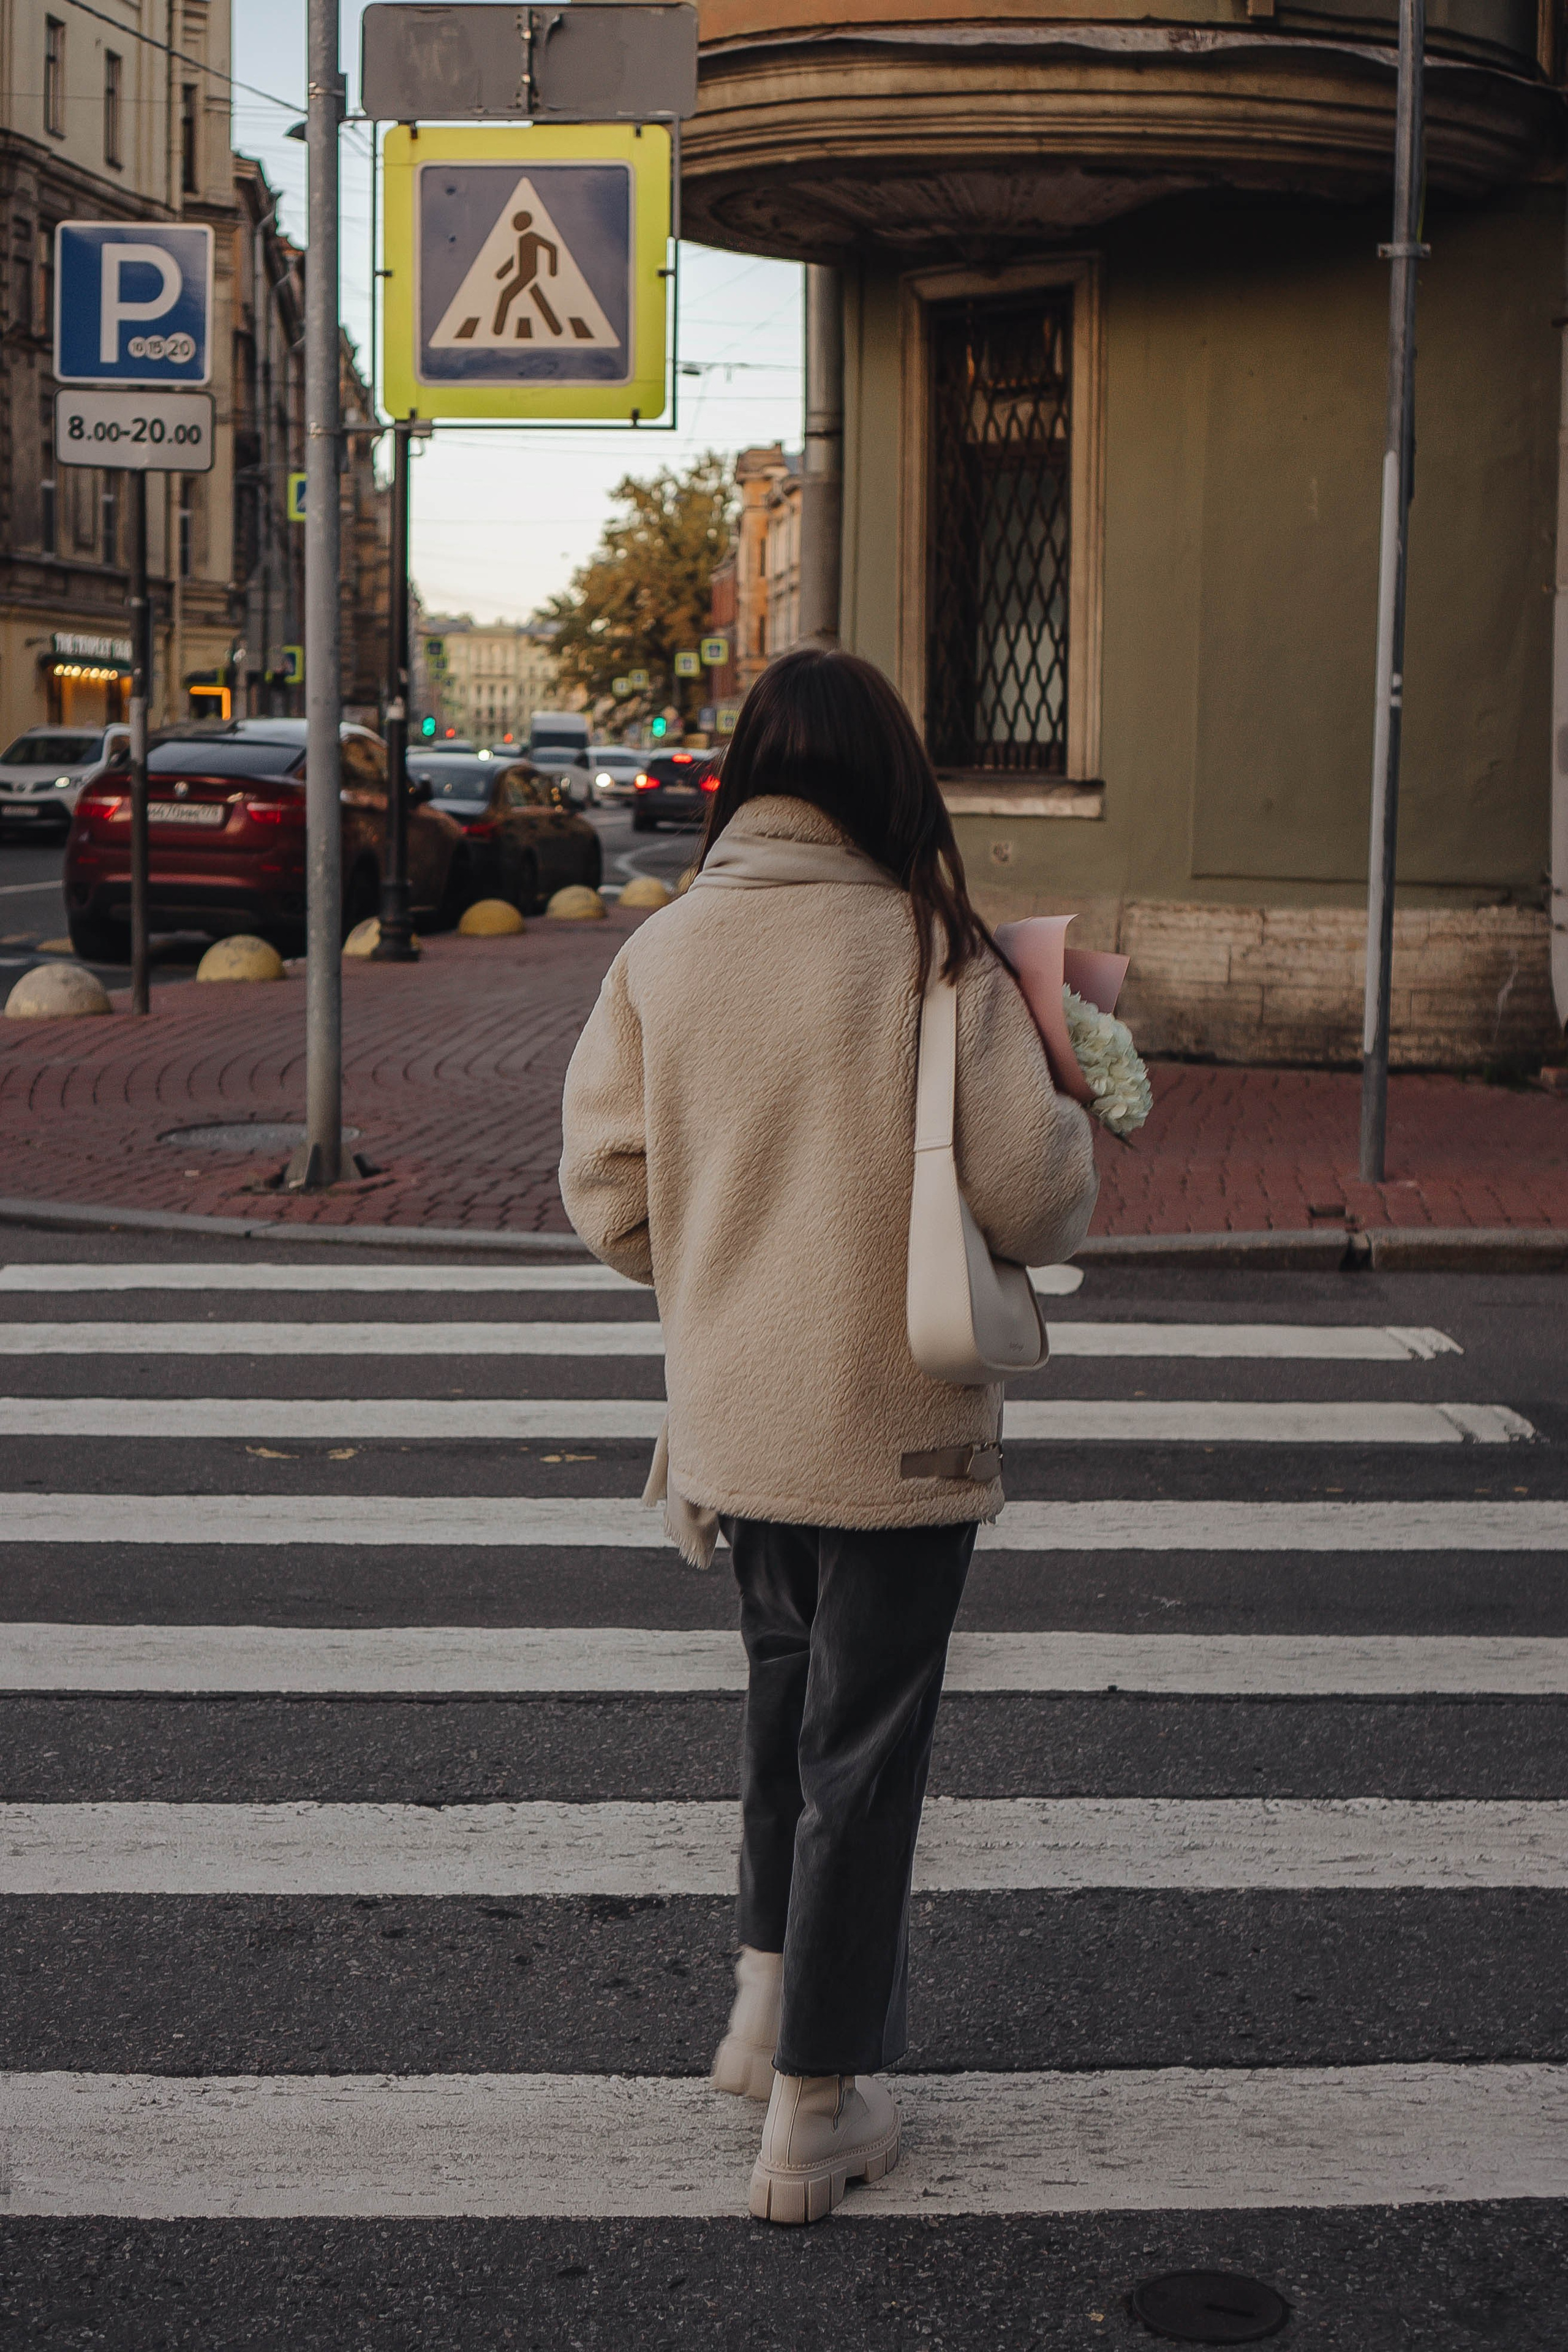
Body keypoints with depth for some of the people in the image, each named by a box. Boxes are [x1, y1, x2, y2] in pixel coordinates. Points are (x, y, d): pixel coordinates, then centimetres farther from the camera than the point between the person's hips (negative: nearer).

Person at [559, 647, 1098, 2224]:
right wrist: (1077, 1146, 8)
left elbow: (609, 1200, -2)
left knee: (787, 1692, 26)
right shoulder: (937, 952, -14)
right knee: (863, 1743, 8)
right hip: (897, 1427, -3)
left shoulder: (660, 954, -4)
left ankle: (770, 2001, 35)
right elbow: (1031, 1199, -15)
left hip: (733, 1420, 4)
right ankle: (813, 2112, 16)